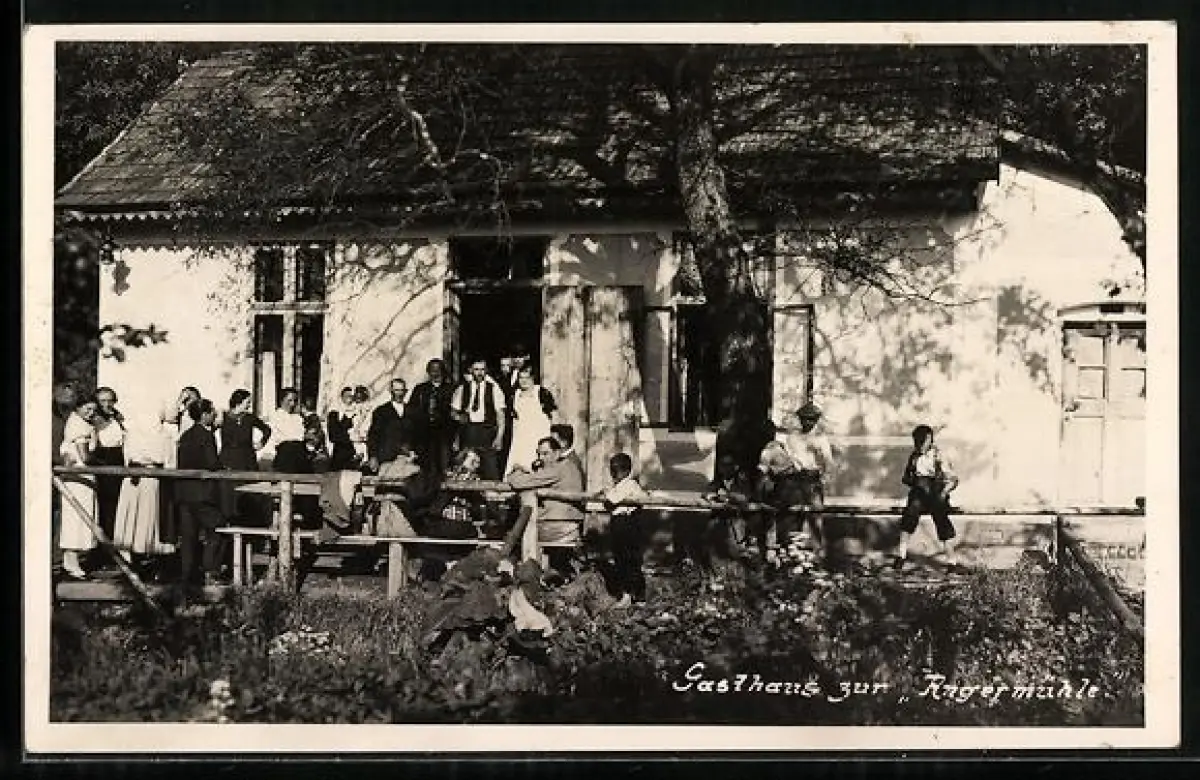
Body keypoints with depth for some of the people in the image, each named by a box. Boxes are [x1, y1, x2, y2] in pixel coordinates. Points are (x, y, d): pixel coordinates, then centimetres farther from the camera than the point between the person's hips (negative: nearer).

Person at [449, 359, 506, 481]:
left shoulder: (493, 388, 2)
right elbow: (453, 410, 18)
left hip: (487, 432, -2)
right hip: (468, 433, 2)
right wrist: (458, 417, -6)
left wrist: (499, 437, -10)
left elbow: (501, 414, -1)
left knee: (491, 470, -11)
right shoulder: (462, 388, 9)